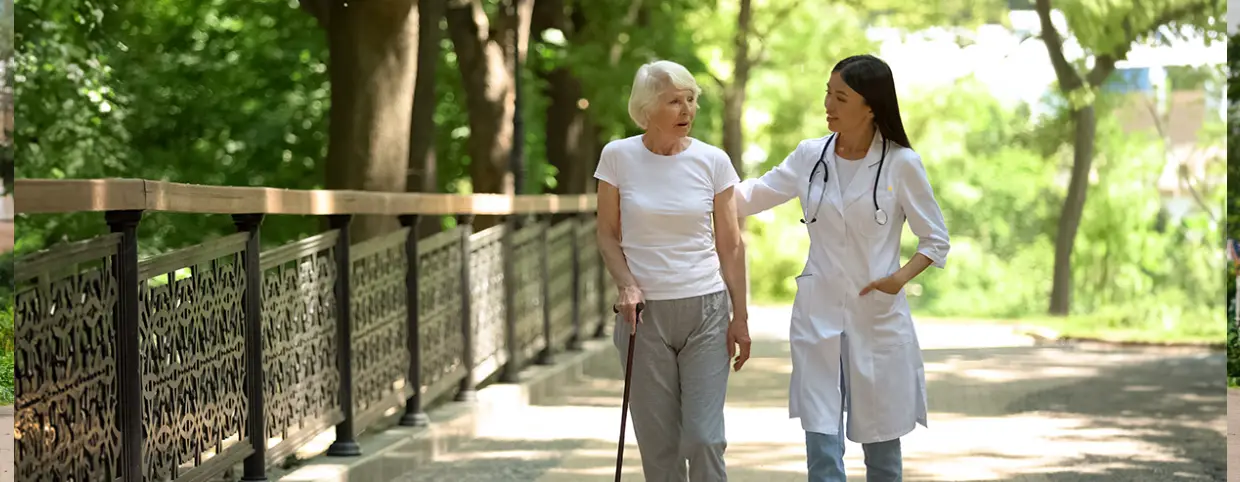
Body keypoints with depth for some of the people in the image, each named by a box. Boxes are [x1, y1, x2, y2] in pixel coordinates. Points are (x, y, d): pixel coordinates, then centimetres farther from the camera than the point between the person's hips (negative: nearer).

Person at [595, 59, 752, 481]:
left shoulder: (713, 161, -1)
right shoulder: (618, 157, -2)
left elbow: (730, 245, 4)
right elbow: (608, 235, 5)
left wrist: (740, 317, 2)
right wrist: (626, 284, -12)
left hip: (706, 309, 0)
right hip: (645, 312, 0)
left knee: (704, 438, -7)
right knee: (657, 442, 3)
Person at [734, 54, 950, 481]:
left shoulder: (901, 163, -7)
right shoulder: (810, 156, 2)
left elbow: (936, 240, -1)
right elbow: (756, 195, 15)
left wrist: (901, 277, -17)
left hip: (878, 317, -2)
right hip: (818, 315, 2)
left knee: (881, 444, 9)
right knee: (822, 446, -4)